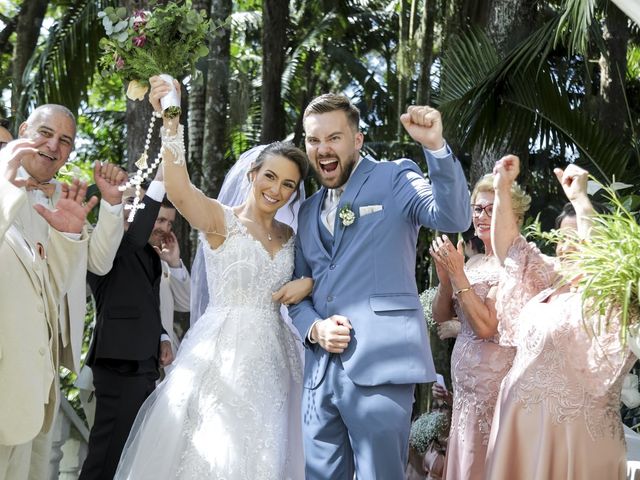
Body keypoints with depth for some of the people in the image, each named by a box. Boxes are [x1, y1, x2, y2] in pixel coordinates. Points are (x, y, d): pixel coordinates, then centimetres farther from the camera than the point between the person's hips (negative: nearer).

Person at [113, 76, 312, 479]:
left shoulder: (290, 236, 11)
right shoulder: (221, 220, -5)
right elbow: (179, 189, -26)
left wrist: (309, 282, -2)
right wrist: (172, 122, -41)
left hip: (272, 358, 5)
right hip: (221, 354, -5)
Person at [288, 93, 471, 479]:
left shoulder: (394, 179, 2)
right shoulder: (309, 210, 20)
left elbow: (454, 218, -15)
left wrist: (436, 147, -29)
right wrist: (312, 327, -1)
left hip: (378, 366, -6)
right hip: (319, 371, 6)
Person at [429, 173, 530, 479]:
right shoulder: (473, 262, 11)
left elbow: (487, 326, -21)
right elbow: (440, 316, 7)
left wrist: (457, 273, -20)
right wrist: (445, 276, -10)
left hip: (494, 383, -8)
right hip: (466, 384, 8)